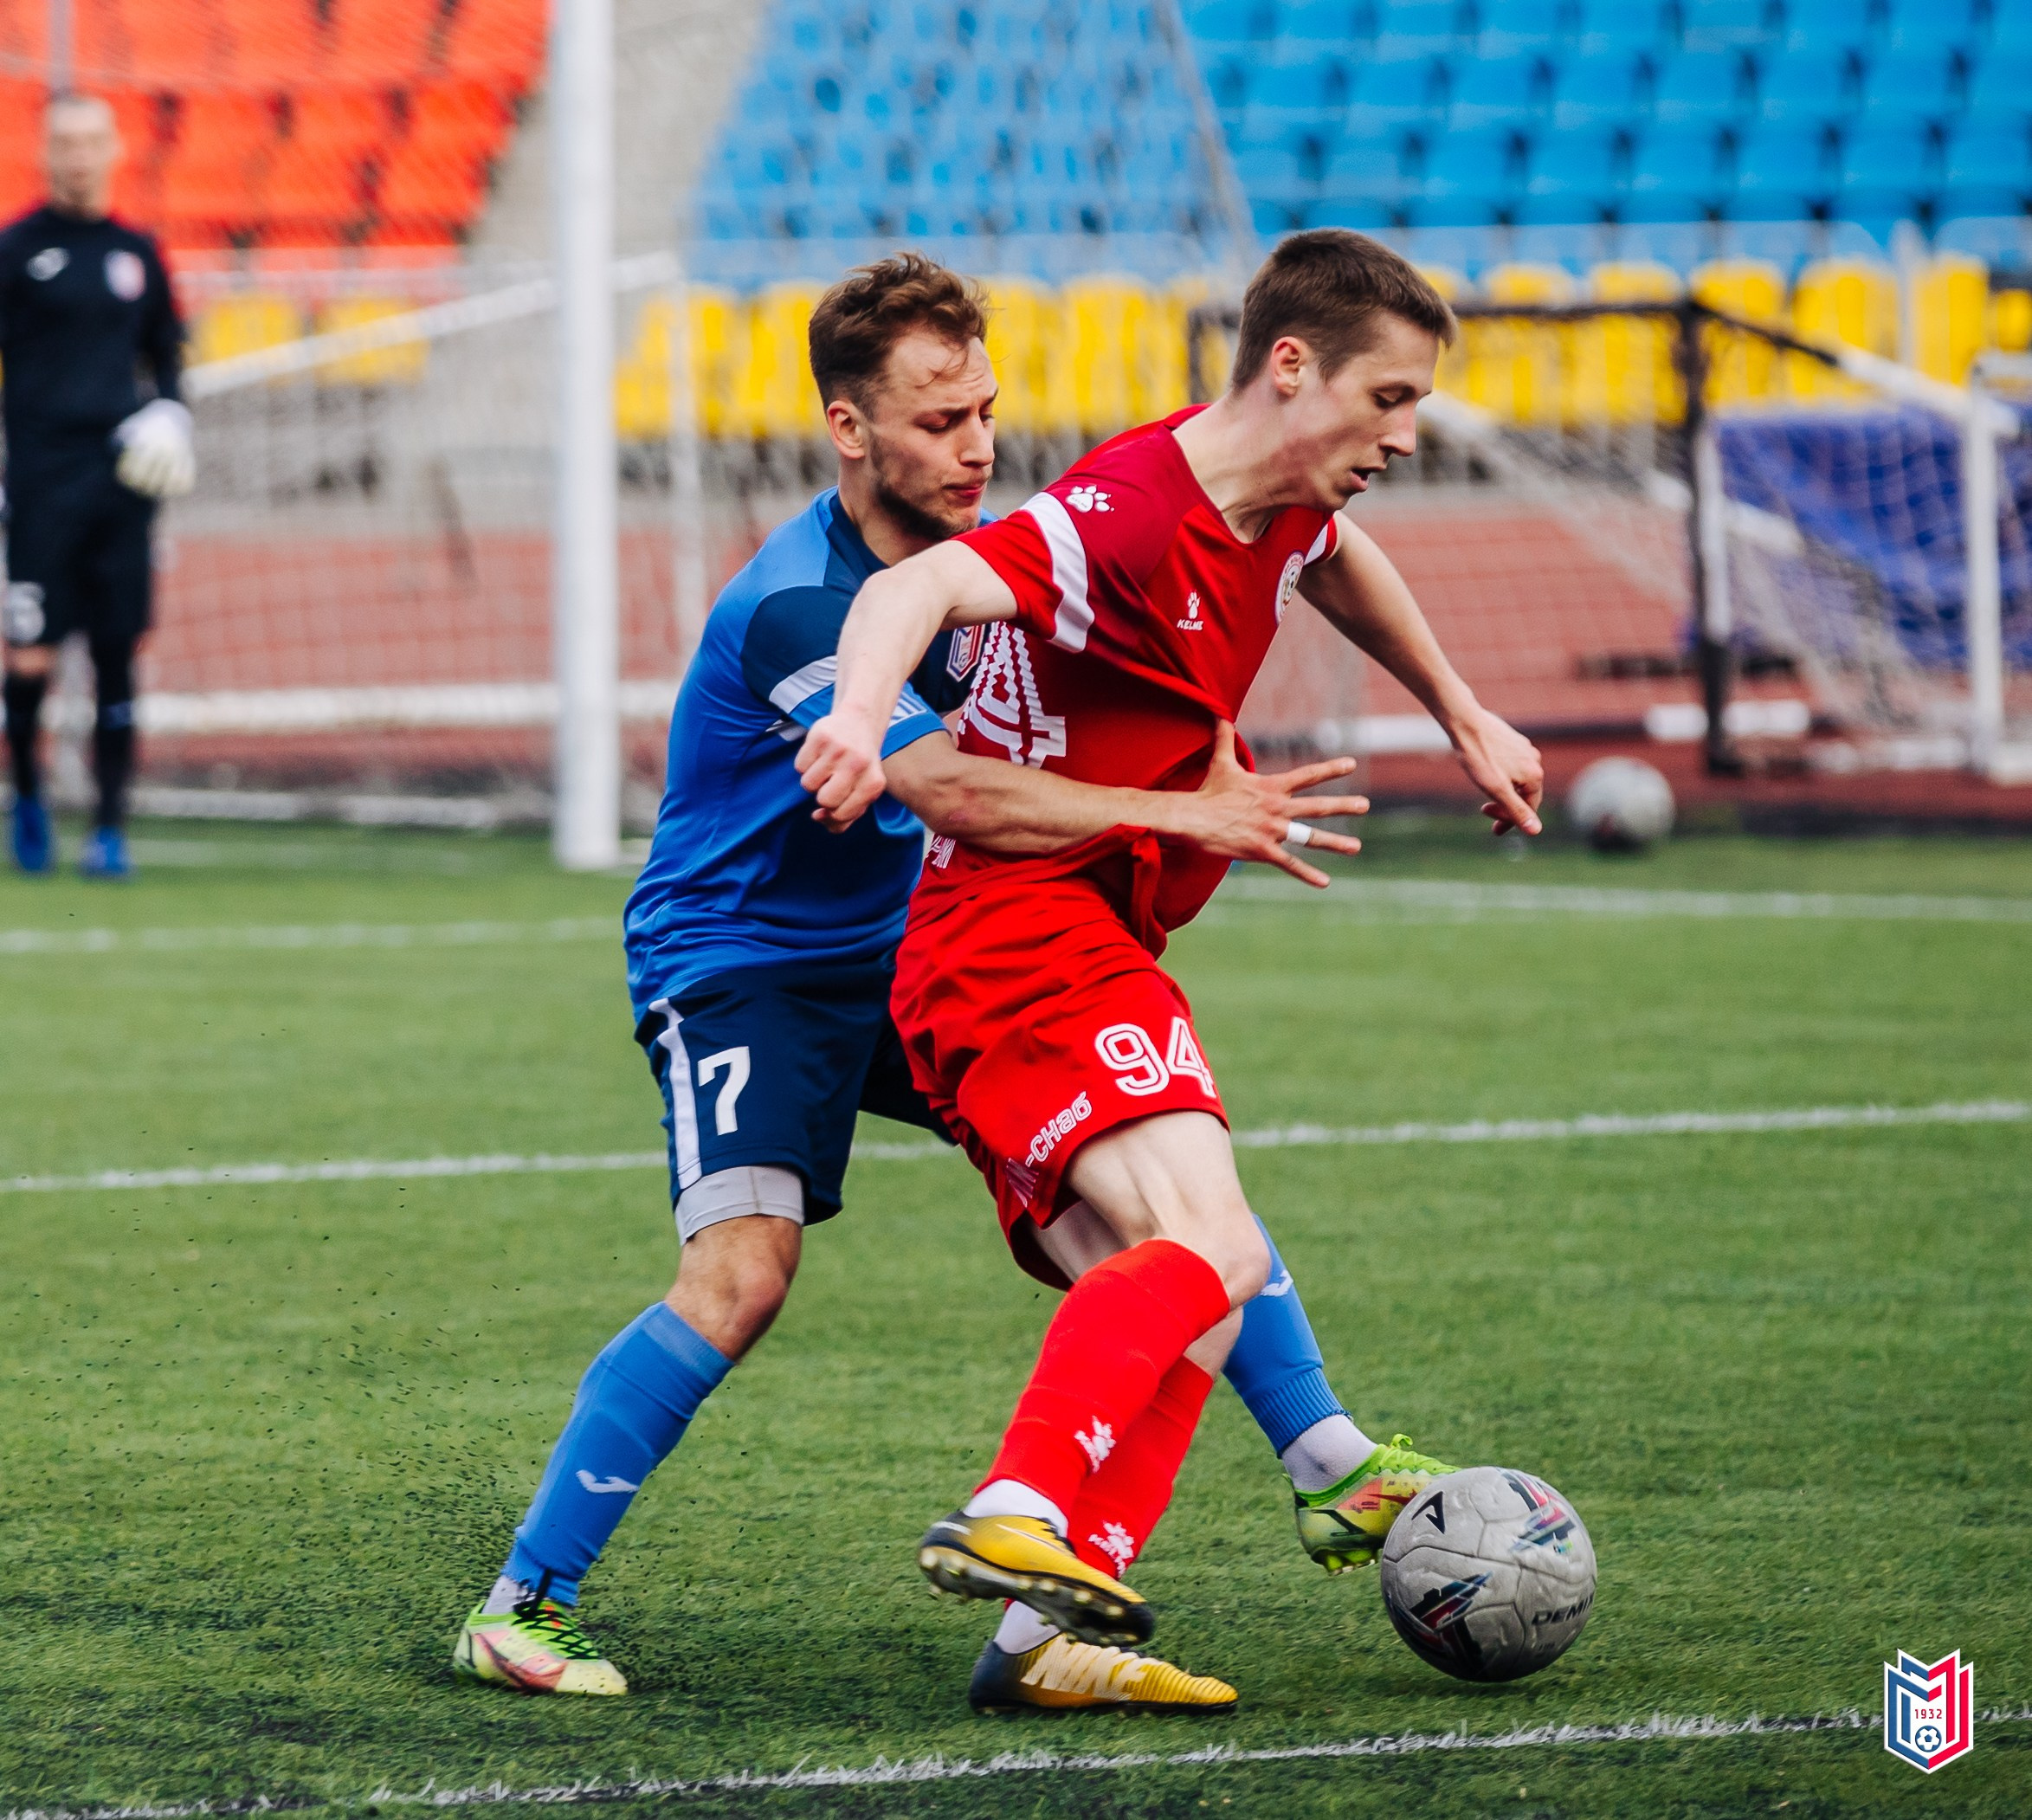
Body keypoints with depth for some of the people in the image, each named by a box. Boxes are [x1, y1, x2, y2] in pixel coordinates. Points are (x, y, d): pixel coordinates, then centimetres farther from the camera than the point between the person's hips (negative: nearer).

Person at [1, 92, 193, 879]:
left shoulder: (136, 253, 12)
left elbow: (166, 355, 22)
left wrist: (171, 417, 2)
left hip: (122, 480, 3)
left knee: (117, 659, 1)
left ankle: (110, 832, 6)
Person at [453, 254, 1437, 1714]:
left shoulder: (966, 549, 0)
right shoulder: (792, 607, -26)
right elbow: (954, 792, -35)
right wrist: (1184, 817, -35)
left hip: (909, 954, 8)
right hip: (742, 972, -8)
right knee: (744, 1269, -26)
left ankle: (1332, 1463, 9)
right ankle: (520, 1606, -17)